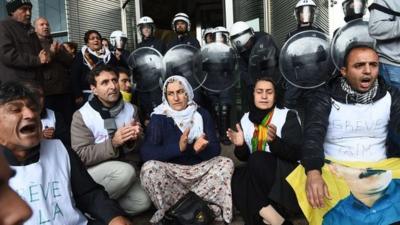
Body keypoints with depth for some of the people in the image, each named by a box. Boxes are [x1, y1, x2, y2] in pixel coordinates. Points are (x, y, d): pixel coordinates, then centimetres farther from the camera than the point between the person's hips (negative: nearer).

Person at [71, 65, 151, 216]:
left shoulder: (131, 109, 1)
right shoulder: (82, 115, -13)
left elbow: (135, 149, 7)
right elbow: (81, 156, -17)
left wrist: (132, 140, -18)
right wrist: (113, 143, -29)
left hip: (120, 168, 5)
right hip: (91, 171, -4)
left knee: (142, 203, -15)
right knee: (126, 171, -32)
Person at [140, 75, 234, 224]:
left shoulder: (202, 114, 1)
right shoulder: (159, 118, -6)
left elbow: (215, 149, -4)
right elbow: (146, 153, -18)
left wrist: (202, 149, -28)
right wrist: (178, 147, -31)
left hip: (199, 169, 3)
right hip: (171, 172, -2)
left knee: (226, 164, -19)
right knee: (149, 168, -30)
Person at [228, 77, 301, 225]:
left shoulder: (287, 116, -5)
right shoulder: (246, 119, 7)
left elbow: (296, 153, -13)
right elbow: (244, 157, 10)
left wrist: (274, 141, -31)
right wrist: (240, 146, -12)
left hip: (285, 173, -4)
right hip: (257, 177, 4)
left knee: (258, 159, -31)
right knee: (235, 178, -26)